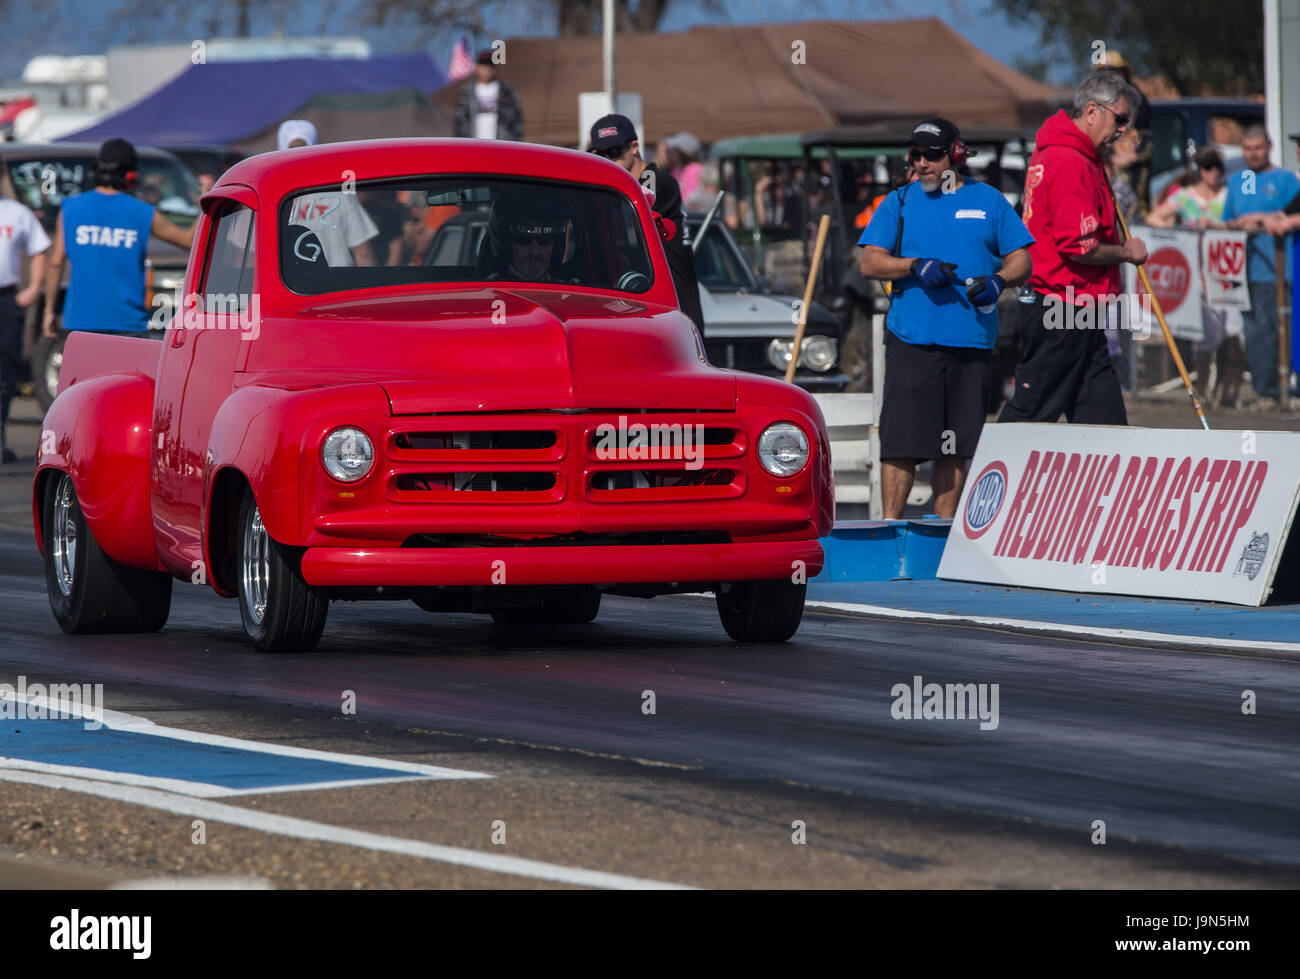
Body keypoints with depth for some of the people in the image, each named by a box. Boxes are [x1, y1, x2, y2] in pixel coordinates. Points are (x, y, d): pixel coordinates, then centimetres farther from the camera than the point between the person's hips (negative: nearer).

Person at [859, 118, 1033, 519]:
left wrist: (998, 281, -11)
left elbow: (1021, 259, 10)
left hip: (973, 340, 2)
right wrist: (915, 266, -15)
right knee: (902, 440, -8)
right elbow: (869, 262, 2)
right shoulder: (898, 203, 10)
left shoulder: (988, 201, 11)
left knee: (955, 446, 6)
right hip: (912, 339, -1)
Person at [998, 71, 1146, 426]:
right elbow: (1081, 248, -24)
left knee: (1103, 409, 8)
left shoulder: (1052, 151, 14)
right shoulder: (1072, 164, -19)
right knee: (1032, 409, -4)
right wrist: (1127, 252, -7)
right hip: (1063, 315, -10)